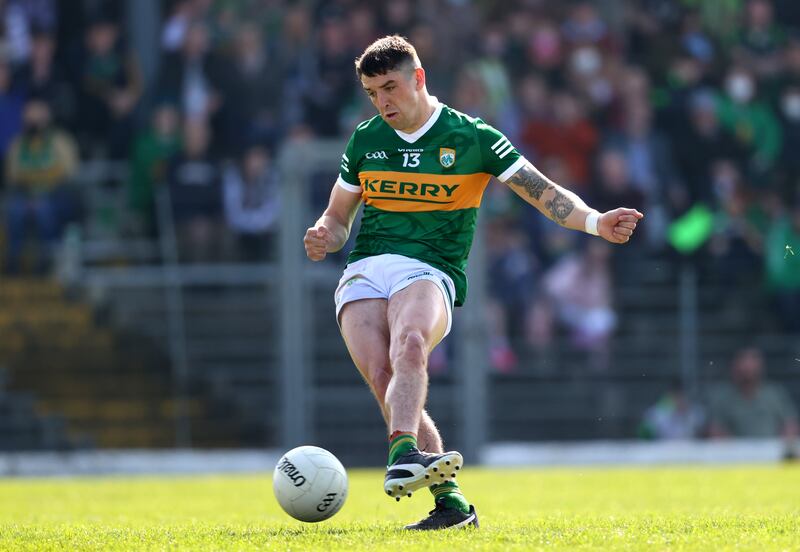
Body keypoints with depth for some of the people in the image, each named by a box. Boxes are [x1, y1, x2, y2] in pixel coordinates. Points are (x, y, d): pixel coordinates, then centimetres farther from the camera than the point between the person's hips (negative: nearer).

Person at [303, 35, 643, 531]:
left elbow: (544, 193, 3)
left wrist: (595, 222, -14)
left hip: (430, 273, -3)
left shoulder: (471, 137, 5)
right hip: (364, 271, 3)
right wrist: (324, 238, 1)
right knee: (384, 377, -21)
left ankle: (403, 454, -55)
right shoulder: (365, 140, 16)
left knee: (409, 343, -37)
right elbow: (338, 217, 25)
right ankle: (450, 500, -18)